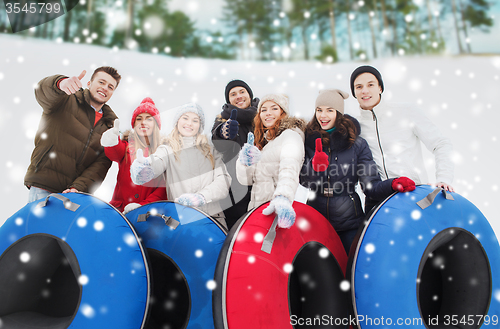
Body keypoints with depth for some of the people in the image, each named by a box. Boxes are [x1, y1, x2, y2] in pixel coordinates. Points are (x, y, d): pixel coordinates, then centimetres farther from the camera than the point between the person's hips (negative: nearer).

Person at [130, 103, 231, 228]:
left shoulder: (210, 150, 16)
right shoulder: (167, 150, 10)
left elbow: (223, 181, 4)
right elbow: (156, 163, -12)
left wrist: (201, 197, -14)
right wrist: (142, 165, -37)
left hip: (213, 215, 1)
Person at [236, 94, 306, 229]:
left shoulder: (291, 134, 0)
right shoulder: (263, 141, 22)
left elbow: (290, 166, -21)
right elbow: (245, 179, 14)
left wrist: (282, 197, -39)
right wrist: (244, 161, -7)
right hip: (258, 209, 6)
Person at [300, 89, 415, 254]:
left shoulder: (357, 144, -2)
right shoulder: (309, 140, 0)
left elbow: (371, 186, -5)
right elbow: (305, 181, -4)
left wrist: (393, 184, -24)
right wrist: (315, 166, -24)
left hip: (349, 223, -1)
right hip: (316, 220, 1)